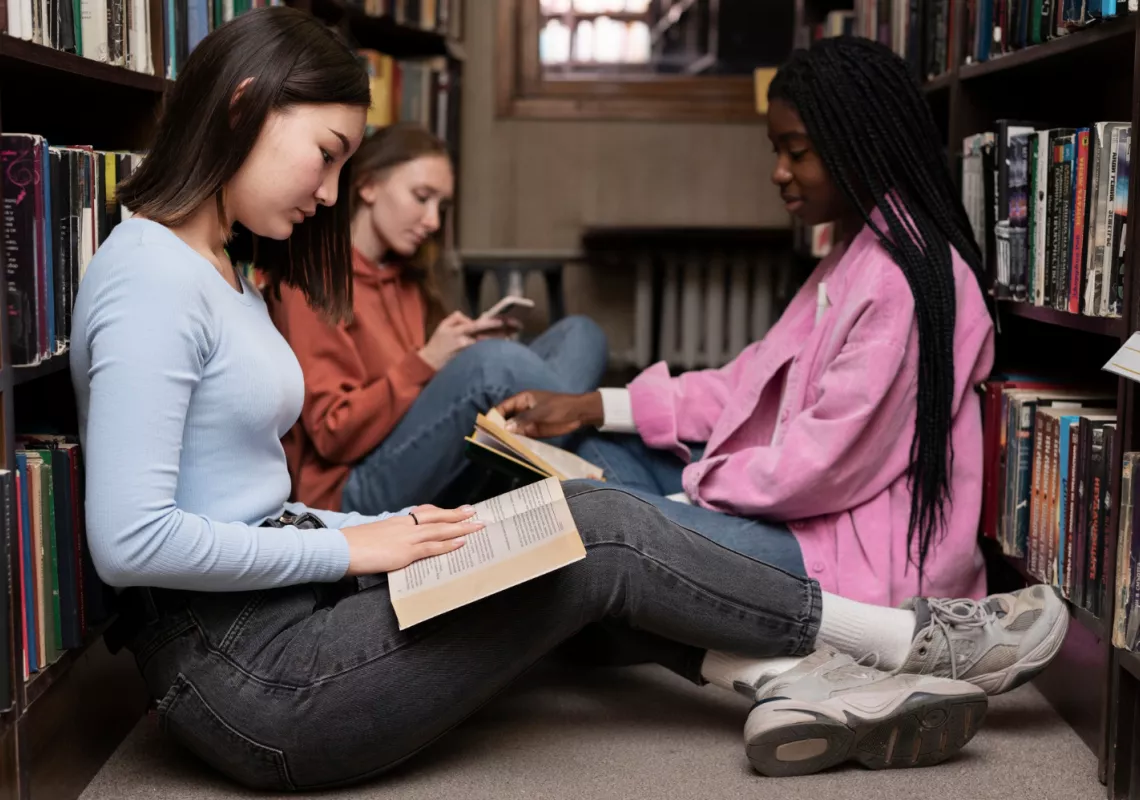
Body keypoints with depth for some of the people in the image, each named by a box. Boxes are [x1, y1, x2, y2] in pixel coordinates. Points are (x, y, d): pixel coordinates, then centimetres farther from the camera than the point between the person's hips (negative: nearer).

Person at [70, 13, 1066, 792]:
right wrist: (349, 547, -17)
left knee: (585, 511, 0)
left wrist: (389, 530, 2)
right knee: (601, 540, -8)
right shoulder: (149, 279, -17)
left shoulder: (223, 274, 15)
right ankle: (908, 639, 6)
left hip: (288, 603, 9)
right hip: (251, 680, -9)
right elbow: (130, 540, -24)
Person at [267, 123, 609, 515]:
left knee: (580, 333, -1)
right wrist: (426, 363, -20)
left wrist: (472, 347, -3)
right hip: (355, 491, -8)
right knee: (496, 361, -31)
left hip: (436, 485, 8)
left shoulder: (403, 278, 18)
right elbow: (334, 434, -12)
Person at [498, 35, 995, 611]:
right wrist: (588, 408, 8)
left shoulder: (905, 281, -19)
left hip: (865, 552, -11)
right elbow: (752, 382, 13)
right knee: (608, 450, 16)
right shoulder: (853, 256, 14)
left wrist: (688, 493, -10)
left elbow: (832, 461, -22)